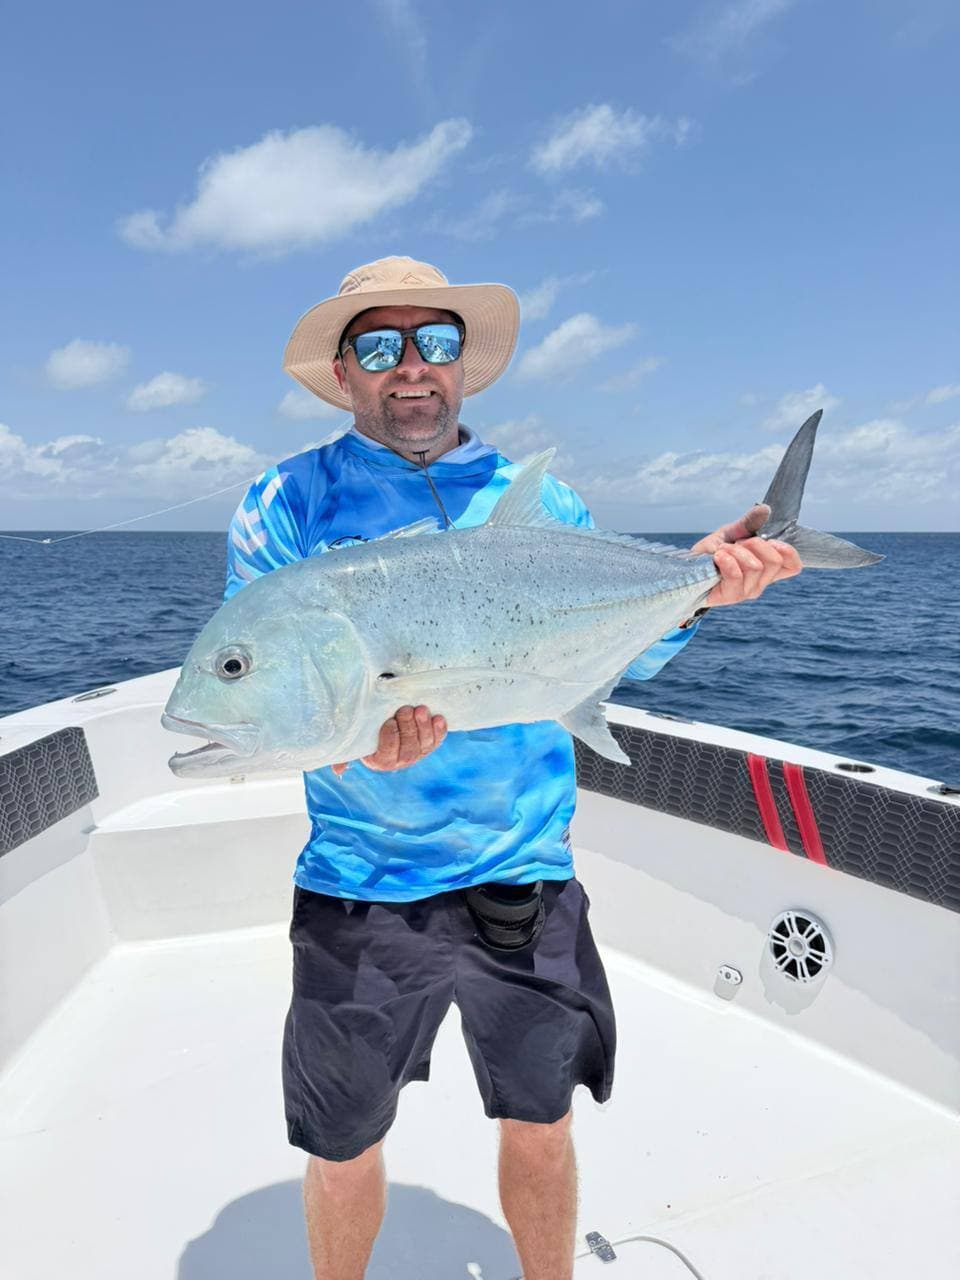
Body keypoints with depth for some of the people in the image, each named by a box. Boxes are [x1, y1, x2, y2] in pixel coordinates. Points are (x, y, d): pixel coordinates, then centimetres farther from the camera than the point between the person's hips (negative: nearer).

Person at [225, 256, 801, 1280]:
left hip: (527, 882, 2)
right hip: (360, 889, -1)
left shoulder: (542, 503, 4)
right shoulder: (288, 504, -3)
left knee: (541, 1126, 20)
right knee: (344, 1148, 18)